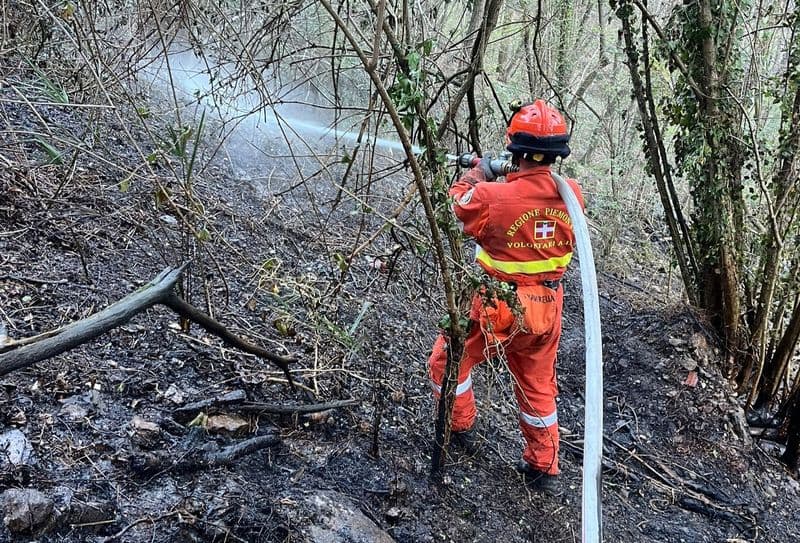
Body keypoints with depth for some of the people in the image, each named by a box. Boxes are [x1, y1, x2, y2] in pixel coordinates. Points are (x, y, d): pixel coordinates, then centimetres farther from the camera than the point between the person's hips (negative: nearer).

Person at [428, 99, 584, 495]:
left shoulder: (494, 196, -25)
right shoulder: (572, 195, -10)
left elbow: (458, 202, -4)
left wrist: (479, 171, 10)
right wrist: (504, 179, 10)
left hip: (498, 308, -5)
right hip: (547, 309, 5)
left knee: (448, 360, 22)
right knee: (538, 386, 22)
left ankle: (460, 428, 36)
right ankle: (544, 470, 33)